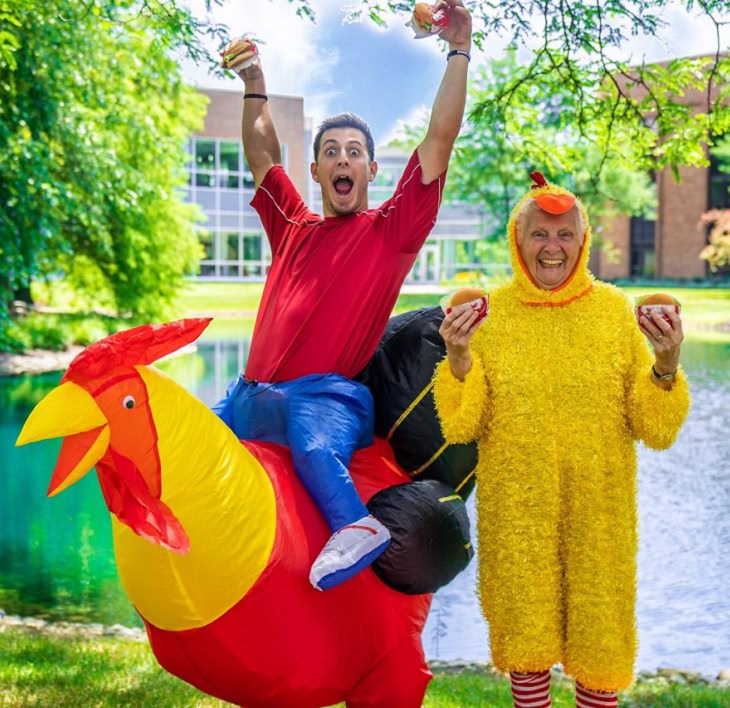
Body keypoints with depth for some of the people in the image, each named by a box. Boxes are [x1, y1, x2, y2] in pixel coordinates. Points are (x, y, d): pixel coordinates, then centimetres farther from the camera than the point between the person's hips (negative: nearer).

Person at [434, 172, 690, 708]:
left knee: (599, 628, 8)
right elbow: (462, 427, -4)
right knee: (525, 629, 9)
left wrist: (666, 365, -19)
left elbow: (655, 428, -2)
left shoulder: (614, 308, -1)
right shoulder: (489, 312, -1)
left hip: (598, 507, 0)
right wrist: (458, 358, -19)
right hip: (516, 506, 0)